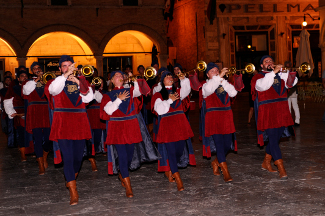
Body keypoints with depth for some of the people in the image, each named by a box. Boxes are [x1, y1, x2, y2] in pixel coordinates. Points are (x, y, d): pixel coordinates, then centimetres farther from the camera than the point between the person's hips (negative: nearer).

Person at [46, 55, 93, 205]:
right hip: (63, 123, -3)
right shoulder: (56, 81, 5)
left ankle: (70, 181, 36)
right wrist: (65, 75, -27)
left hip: (80, 122, 3)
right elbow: (53, 90, -20)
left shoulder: (81, 80, 12)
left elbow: (88, 98, -1)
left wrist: (79, 83, -12)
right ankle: (73, 193, -8)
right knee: (67, 157, -9)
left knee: (78, 156, 9)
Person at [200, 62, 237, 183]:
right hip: (213, 118, -5)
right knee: (218, 142, -13)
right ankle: (226, 173, -11)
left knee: (228, 144, 7)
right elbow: (208, 90, -24)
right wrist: (219, 77, -28)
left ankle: (216, 163, 33)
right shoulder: (205, 85, 1)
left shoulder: (224, 83, 15)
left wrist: (223, 80, -8)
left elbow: (233, 93, -2)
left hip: (226, 118, 5)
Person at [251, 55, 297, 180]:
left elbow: (292, 82, 6)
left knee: (275, 139, 14)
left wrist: (287, 72, -9)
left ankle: (266, 163, 31)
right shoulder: (258, 77, 0)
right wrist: (273, 72, -23)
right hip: (268, 113, -6)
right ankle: (281, 169, -10)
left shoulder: (280, 75, 17)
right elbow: (263, 85, -21)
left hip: (281, 112, 6)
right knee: (273, 139, -10)